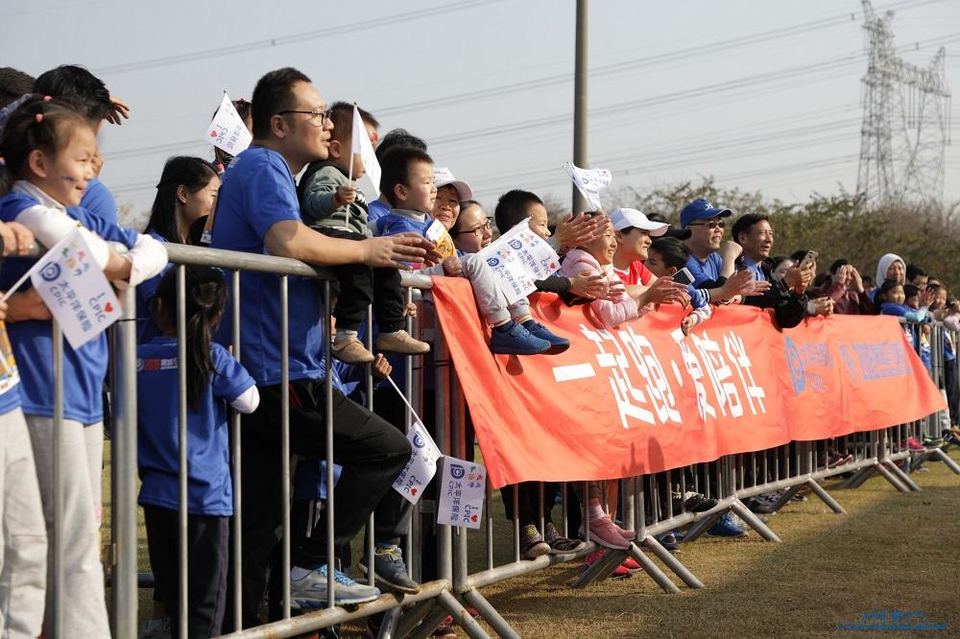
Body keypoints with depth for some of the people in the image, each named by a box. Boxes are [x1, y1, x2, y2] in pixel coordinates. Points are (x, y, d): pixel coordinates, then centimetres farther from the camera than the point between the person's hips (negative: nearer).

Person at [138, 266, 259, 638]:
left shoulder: (136, 360, 0)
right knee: (204, 608, 1)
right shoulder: (212, 358, -12)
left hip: (156, 495, 4)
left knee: (172, 600, 14)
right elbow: (249, 401, -3)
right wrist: (232, 365, 11)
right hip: (205, 496, -4)